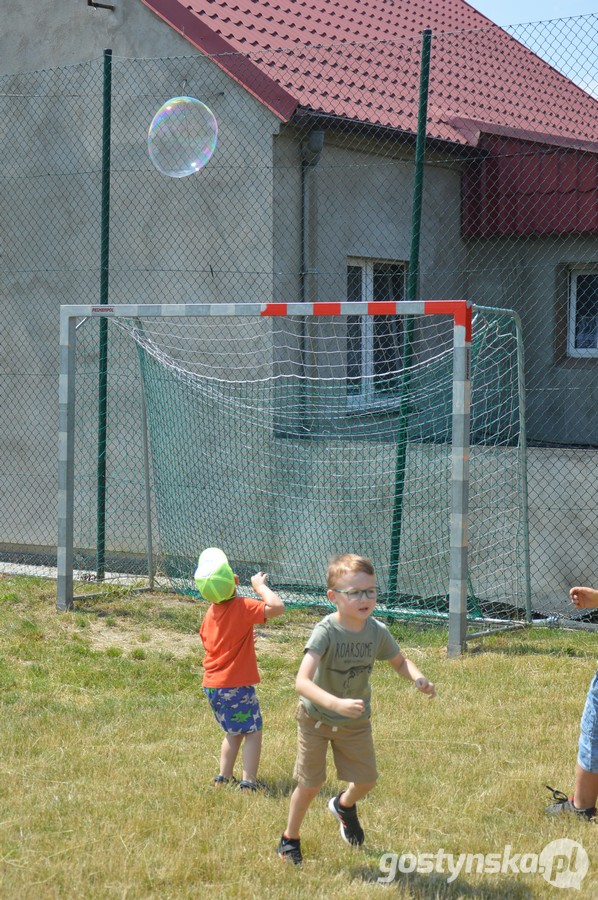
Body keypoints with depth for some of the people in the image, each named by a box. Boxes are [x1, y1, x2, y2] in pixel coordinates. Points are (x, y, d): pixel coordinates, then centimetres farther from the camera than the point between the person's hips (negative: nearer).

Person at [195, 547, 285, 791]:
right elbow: (277, 607, -29)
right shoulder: (242, 607, -18)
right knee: (253, 731, 5)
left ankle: (223, 776, 22)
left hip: (211, 686, 7)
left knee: (234, 731, 22)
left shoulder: (211, 612, 5)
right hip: (236, 685, -7)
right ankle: (248, 780, -2)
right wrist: (260, 586, -15)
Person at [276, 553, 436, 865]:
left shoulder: (378, 631, -16)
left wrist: (418, 678, -18)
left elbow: (400, 662, 5)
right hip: (316, 719, -4)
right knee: (310, 785, 6)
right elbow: (302, 681, -41)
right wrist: (337, 704, -56)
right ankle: (290, 839, 32)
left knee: (366, 780, 11)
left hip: (356, 723, 4)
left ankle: (343, 805, 47)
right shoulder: (325, 632, -30)